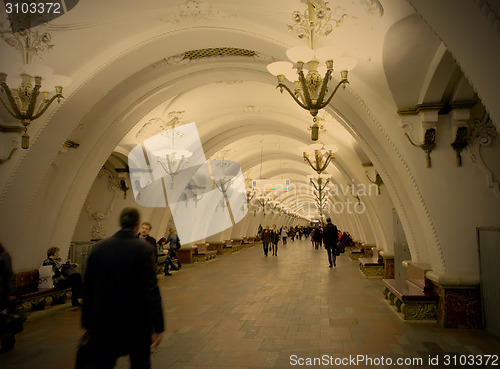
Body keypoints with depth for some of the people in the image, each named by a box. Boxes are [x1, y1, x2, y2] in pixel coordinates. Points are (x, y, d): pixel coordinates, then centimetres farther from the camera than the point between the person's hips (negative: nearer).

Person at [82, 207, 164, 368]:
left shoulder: (98, 247, -3)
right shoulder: (143, 249, -14)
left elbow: (88, 288, 2)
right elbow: (151, 290, -18)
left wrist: (87, 322, 12)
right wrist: (158, 326, -14)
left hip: (103, 321, 3)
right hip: (136, 323, -2)